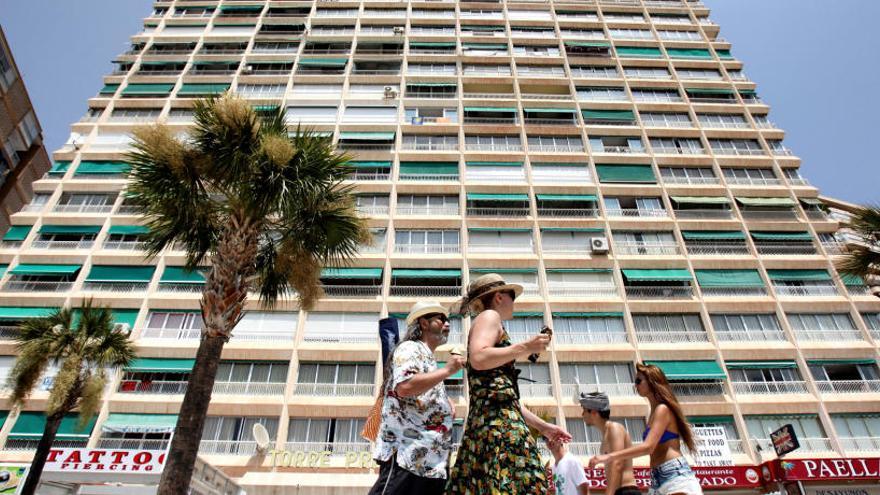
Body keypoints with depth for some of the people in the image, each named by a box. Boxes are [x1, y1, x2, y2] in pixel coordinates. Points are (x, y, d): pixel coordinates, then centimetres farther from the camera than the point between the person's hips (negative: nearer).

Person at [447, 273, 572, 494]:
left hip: (486, 419, 9)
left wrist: (542, 426, 29)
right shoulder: (489, 316, 3)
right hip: (496, 419, -9)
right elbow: (478, 359, -19)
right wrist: (525, 347, -9)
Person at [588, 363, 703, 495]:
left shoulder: (663, 409, -9)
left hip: (676, 476, -9)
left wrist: (610, 456, -22)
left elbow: (648, 447, -20)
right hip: (659, 479, 9)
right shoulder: (655, 411, 18)